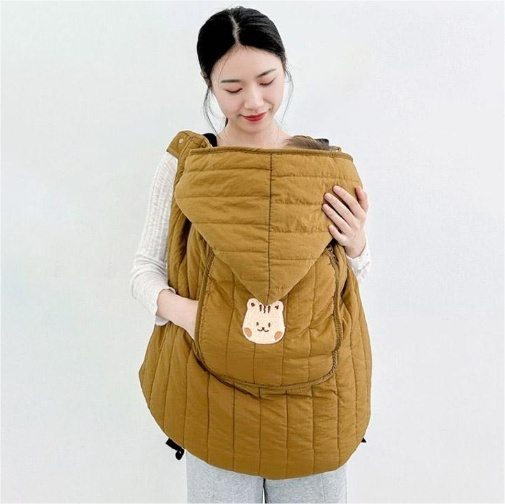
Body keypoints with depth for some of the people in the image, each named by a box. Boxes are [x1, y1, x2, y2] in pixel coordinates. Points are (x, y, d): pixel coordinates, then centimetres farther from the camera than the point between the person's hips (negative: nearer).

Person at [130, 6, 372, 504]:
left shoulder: (328, 168, 0)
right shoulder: (183, 165, -5)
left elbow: (350, 279, 10)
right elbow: (144, 268, 0)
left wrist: (356, 246, -11)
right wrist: (179, 308, -19)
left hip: (313, 392, 2)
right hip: (216, 391, -1)